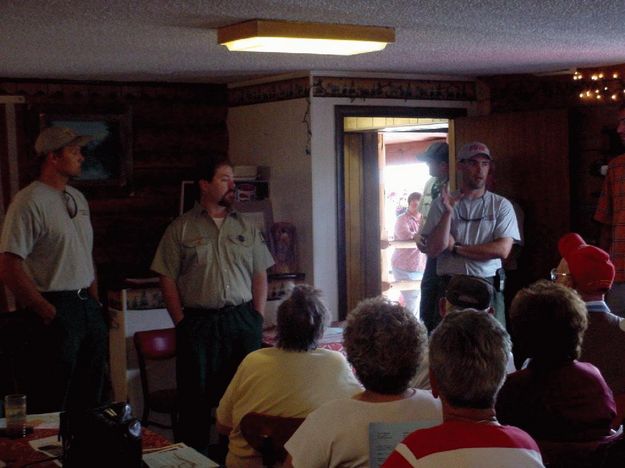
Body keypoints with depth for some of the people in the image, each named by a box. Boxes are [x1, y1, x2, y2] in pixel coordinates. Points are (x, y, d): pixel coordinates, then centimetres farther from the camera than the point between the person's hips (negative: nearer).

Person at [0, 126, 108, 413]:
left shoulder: (78, 199, 13)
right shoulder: (30, 202, -13)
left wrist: (95, 303, 12)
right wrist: (47, 312, -15)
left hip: (88, 307, 8)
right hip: (56, 311, -8)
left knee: (92, 399, 16)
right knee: (52, 403, 0)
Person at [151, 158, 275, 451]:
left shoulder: (246, 228, 12)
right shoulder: (181, 229, 3)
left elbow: (260, 276, 12)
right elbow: (167, 279, 0)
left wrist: (256, 319, 2)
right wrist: (181, 323, -6)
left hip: (242, 321, 3)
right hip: (198, 324, -2)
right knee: (196, 398, 2)